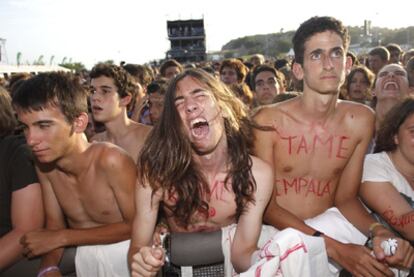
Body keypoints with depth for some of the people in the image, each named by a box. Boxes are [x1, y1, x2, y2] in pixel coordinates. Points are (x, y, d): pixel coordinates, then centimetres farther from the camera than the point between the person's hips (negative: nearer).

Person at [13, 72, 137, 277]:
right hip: (83, 258, 4)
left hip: (122, 256, -3)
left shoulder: (111, 161, -23)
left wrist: (62, 238, -14)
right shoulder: (44, 164, -6)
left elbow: (136, 226, -15)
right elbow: (55, 224, 3)